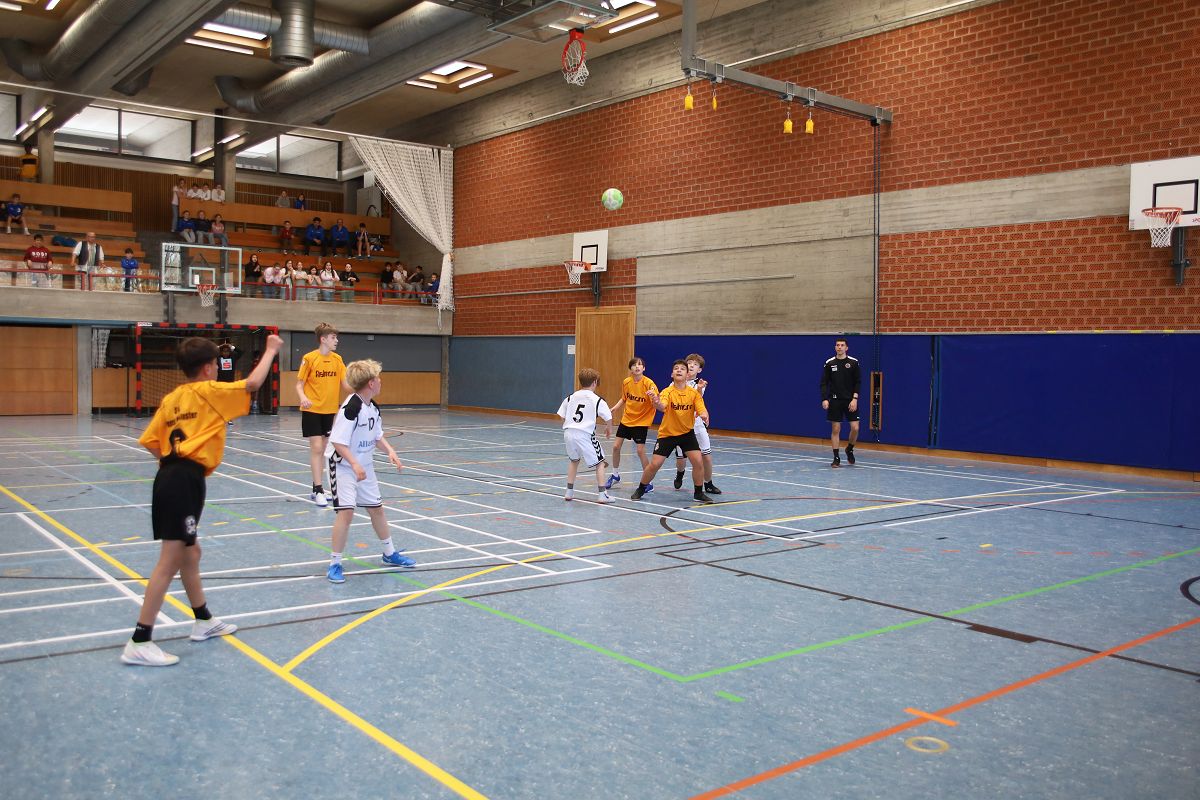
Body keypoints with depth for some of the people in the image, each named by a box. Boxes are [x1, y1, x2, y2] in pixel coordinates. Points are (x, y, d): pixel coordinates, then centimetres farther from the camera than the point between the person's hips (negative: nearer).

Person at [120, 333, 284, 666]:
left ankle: (203, 621, 37)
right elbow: (252, 383, -11)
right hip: (185, 480, -9)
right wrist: (271, 350, 2)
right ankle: (139, 642, -4)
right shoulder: (209, 391, -4)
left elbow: (150, 441, 13)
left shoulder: (172, 398, 16)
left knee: (190, 553, 21)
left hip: (169, 476, 9)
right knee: (170, 561, -6)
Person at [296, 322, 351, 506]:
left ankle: (315, 489, 18)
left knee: (322, 449, 10)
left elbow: (345, 385, 5)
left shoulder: (337, 359, 5)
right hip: (312, 410, -5)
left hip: (329, 410, 5)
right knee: (316, 447, -9)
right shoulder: (309, 358, -9)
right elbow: (299, 384, -6)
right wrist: (303, 398, -25)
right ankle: (318, 490, -6)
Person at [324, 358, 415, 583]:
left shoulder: (373, 408, 2)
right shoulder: (351, 407, -24)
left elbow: (377, 436, 14)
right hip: (343, 466, -8)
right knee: (346, 511, -17)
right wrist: (354, 464, -33)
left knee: (376, 507, 16)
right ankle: (334, 564, -4)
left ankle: (390, 553, 34)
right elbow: (338, 441, -26)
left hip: (364, 466, 8)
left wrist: (390, 451, -3)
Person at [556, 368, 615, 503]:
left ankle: (569, 492, 28)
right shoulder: (597, 400, -2)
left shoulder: (571, 397, 10)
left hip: (568, 433, 5)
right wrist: (609, 428, 17)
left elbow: (562, 417, 11)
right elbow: (608, 418, -4)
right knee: (600, 462, 11)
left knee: (574, 460, 28)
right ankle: (602, 494, 4)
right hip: (585, 435, -5)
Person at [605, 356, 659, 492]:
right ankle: (615, 475, 28)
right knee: (616, 446, 5)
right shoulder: (626, 382, -2)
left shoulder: (648, 383, -17)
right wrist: (614, 408, 2)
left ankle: (648, 482, 3)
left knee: (640, 451, -11)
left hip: (641, 421, -5)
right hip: (626, 419, 5)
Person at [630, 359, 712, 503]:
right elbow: (662, 407, -36)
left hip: (687, 433, 2)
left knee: (698, 462, -11)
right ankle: (641, 490, 18)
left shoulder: (694, 393, -8)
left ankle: (699, 493, 9)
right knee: (654, 464, -6)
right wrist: (657, 403, -61)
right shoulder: (667, 392, -17)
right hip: (667, 433, -2)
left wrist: (704, 415, -41)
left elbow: (702, 409, -16)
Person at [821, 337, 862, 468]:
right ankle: (836, 458, 8)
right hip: (835, 401, 0)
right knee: (835, 429, 1)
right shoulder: (829, 363, 2)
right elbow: (824, 383, 1)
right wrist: (824, 399, -11)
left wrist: (855, 399, -11)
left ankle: (849, 449, 22)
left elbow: (858, 382, -1)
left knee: (855, 428, -6)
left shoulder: (853, 362, -1)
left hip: (850, 401, 0)